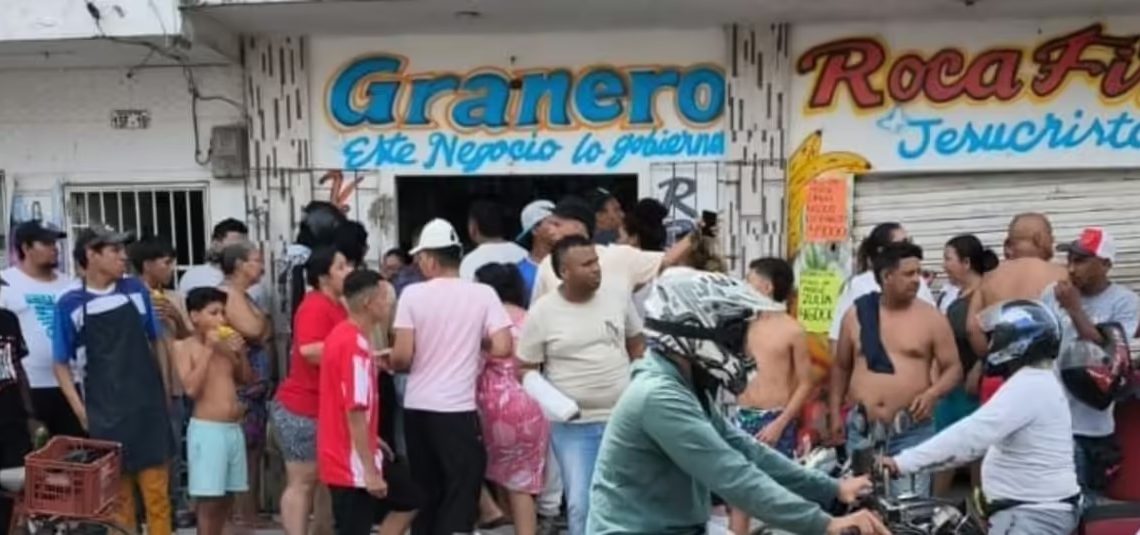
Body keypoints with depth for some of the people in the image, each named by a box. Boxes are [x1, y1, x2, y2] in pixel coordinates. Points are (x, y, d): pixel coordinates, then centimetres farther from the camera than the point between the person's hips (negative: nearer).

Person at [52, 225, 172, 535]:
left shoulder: (135, 289, 2)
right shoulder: (70, 304, -5)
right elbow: (62, 364, 1)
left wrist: (167, 389, 9)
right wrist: (80, 410, -7)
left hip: (148, 404, 2)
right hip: (105, 412, -2)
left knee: (156, 491, 5)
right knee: (117, 495, 9)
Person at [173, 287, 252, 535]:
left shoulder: (226, 344, 10)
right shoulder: (184, 347, -6)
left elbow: (246, 379, 16)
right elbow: (191, 388, -18)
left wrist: (241, 352, 0)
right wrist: (209, 349, -16)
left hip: (234, 428, 6)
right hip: (206, 429, -6)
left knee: (226, 497, 12)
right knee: (208, 498, -3)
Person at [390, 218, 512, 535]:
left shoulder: (412, 294, -4)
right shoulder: (482, 294, -4)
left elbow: (402, 357, -8)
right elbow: (502, 348, -11)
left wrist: (390, 363, 15)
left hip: (417, 407, 3)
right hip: (457, 408, -2)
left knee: (425, 493, 15)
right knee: (461, 493, 2)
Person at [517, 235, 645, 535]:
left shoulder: (618, 294, -3)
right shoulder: (542, 312, -10)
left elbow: (637, 345, 11)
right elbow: (525, 369, -2)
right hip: (572, 426, -2)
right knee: (581, 504, -1)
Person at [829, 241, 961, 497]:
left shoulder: (931, 317, -1)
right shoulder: (856, 313, 5)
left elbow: (953, 368, 2)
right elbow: (841, 367, 14)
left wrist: (932, 394, -17)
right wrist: (835, 413, 10)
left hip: (912, 431, -2)